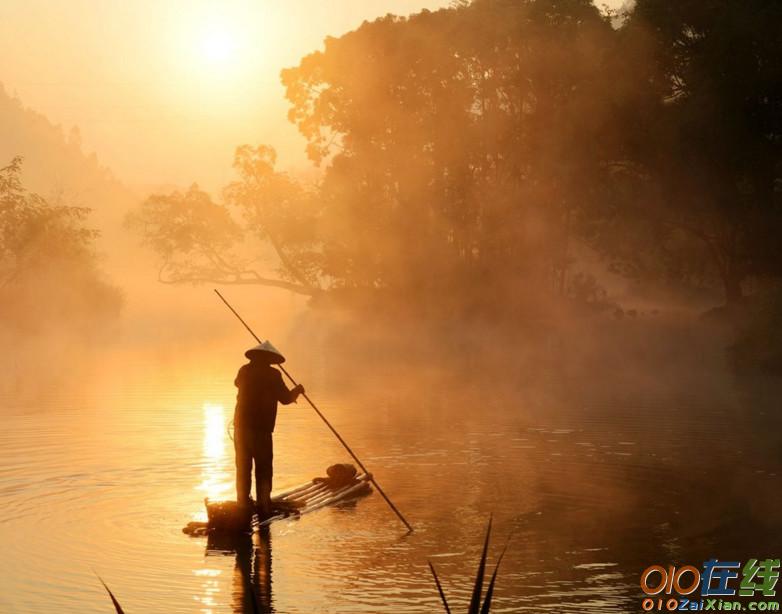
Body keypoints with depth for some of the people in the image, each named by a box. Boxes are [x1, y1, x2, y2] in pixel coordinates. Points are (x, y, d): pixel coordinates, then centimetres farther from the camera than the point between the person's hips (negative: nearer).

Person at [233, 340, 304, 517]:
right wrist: (297, 390, 13)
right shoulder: (272, 374, -8)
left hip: (241, 426, 5)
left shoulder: (245, 370, 7)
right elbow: (285, 398, -6)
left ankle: (243, 504, 14)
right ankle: (263, 506, -1)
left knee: (243, 467, 13)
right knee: (263, 469, 3)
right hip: (261, 429, -5)